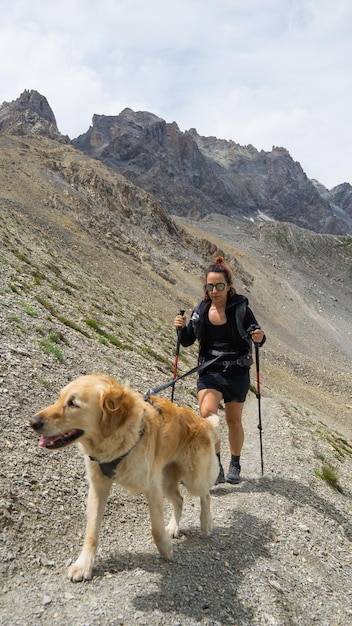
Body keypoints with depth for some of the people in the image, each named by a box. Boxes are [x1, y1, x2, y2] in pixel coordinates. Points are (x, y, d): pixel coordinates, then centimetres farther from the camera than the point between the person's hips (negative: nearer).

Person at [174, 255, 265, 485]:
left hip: (237, 373, -1)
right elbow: (187, 341, 6)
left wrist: (259, 337, -25)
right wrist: (182, 328, -15)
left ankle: (235, 465, 35)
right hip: (209, 371, 2)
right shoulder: (201, 310, -1)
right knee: (207, 413, -20)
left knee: (234, 421, 12)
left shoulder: (241, 308, -10)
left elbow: (257, 335, -2)